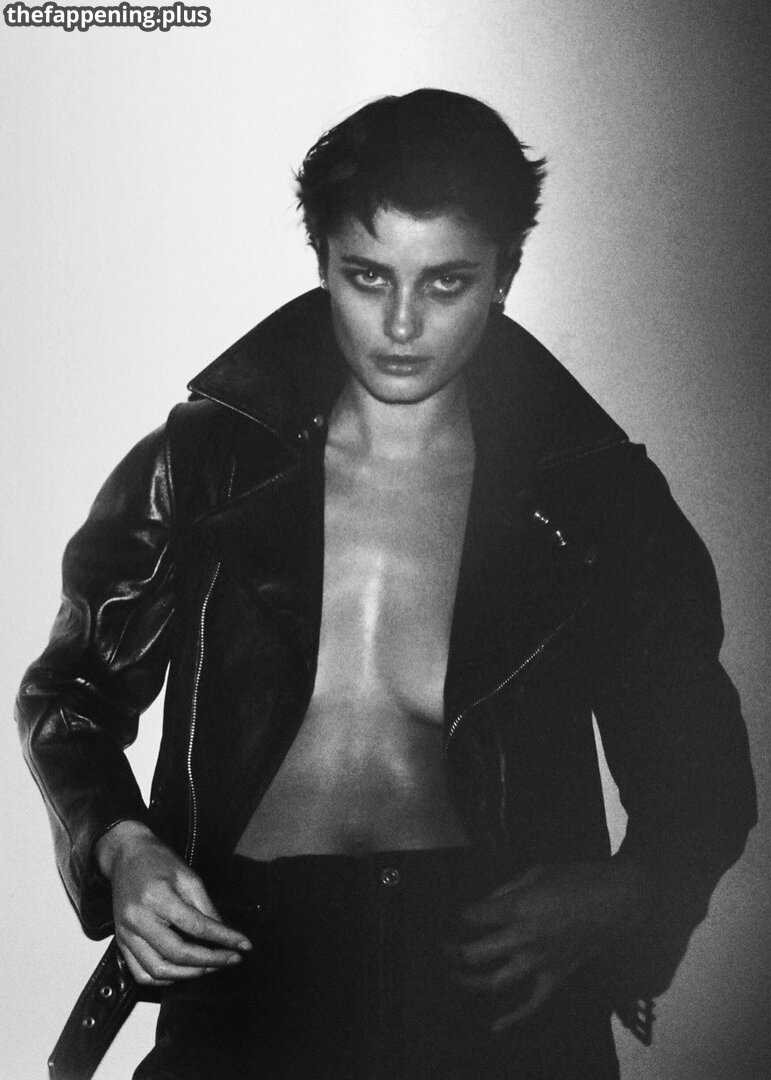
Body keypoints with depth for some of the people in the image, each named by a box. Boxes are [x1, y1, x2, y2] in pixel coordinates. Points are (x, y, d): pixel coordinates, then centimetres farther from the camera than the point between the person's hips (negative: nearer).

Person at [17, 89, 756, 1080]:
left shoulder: (596, 497, -3)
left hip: (500, 987, 0)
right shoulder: (205, 461, -2)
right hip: (245, 975, 1)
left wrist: (625, 899, -12)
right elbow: (69, 693, 9)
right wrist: (118, 844, -9)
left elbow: (699, 776, 7)